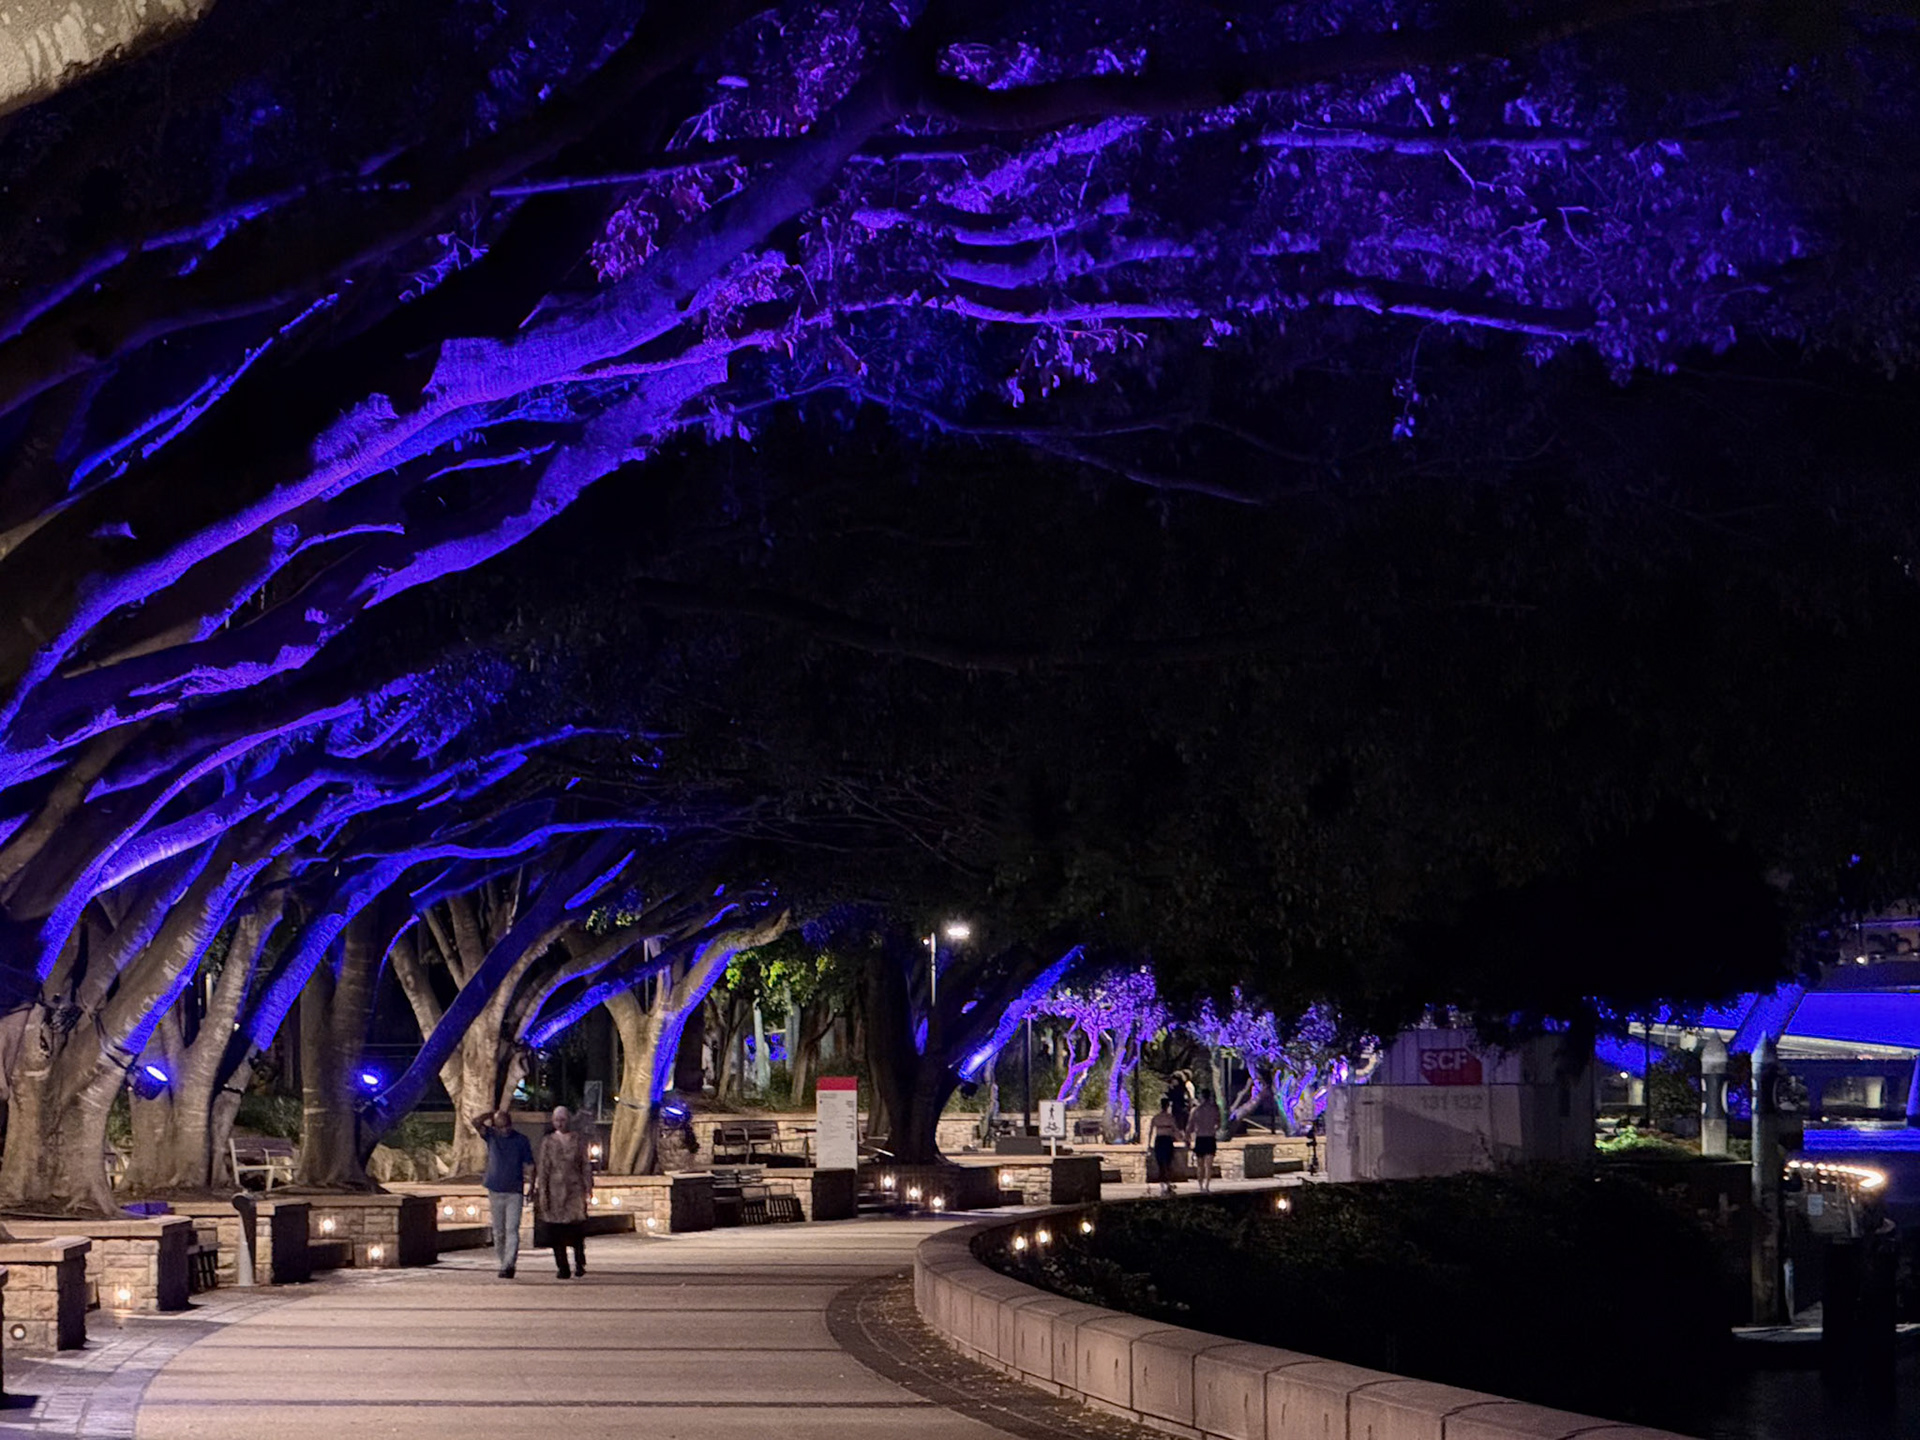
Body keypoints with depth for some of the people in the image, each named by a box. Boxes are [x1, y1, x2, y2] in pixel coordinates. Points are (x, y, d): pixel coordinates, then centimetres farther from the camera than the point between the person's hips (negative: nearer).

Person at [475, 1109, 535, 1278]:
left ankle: (508, 1265, -17)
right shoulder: (491, 1136, 4)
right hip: (495, 1191, 2)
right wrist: (491, 1115, -6)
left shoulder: (521, 1140, 1)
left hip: (514, 1192, -2)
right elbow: (476, 1123, -12)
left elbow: (529, 1165, 3)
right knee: (498, 1231, 8)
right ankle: (503, 1262, 20)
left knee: (512, 1230, -11)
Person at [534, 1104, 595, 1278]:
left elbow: (586, 1166, 8)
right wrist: (542, 1193, -3)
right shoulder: (548, 1142, 7)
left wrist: (588, 1188, 1)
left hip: (575, 1190, -1)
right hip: (555, 1190, 1)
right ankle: (562, 1268, 5)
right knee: (556, 1232, -2)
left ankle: (580, 1263, 12)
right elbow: (542, 1169, 4)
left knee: (577, 1230, -7)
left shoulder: (579, 1141, 8)